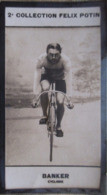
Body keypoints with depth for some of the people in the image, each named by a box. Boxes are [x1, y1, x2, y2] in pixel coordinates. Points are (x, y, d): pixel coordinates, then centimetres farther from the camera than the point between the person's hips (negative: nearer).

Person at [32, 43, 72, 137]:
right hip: (46, 76, 0)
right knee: (45, 88, -34)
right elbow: (37, 77, -32)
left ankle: (59, 126, 11)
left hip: (60, 78, 0)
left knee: (60, 102, -15)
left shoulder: (65, 60, -35)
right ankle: (44, 115, -11)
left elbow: (68, 79, -35)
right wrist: (35, 96, -37)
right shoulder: (41, 59, -33)